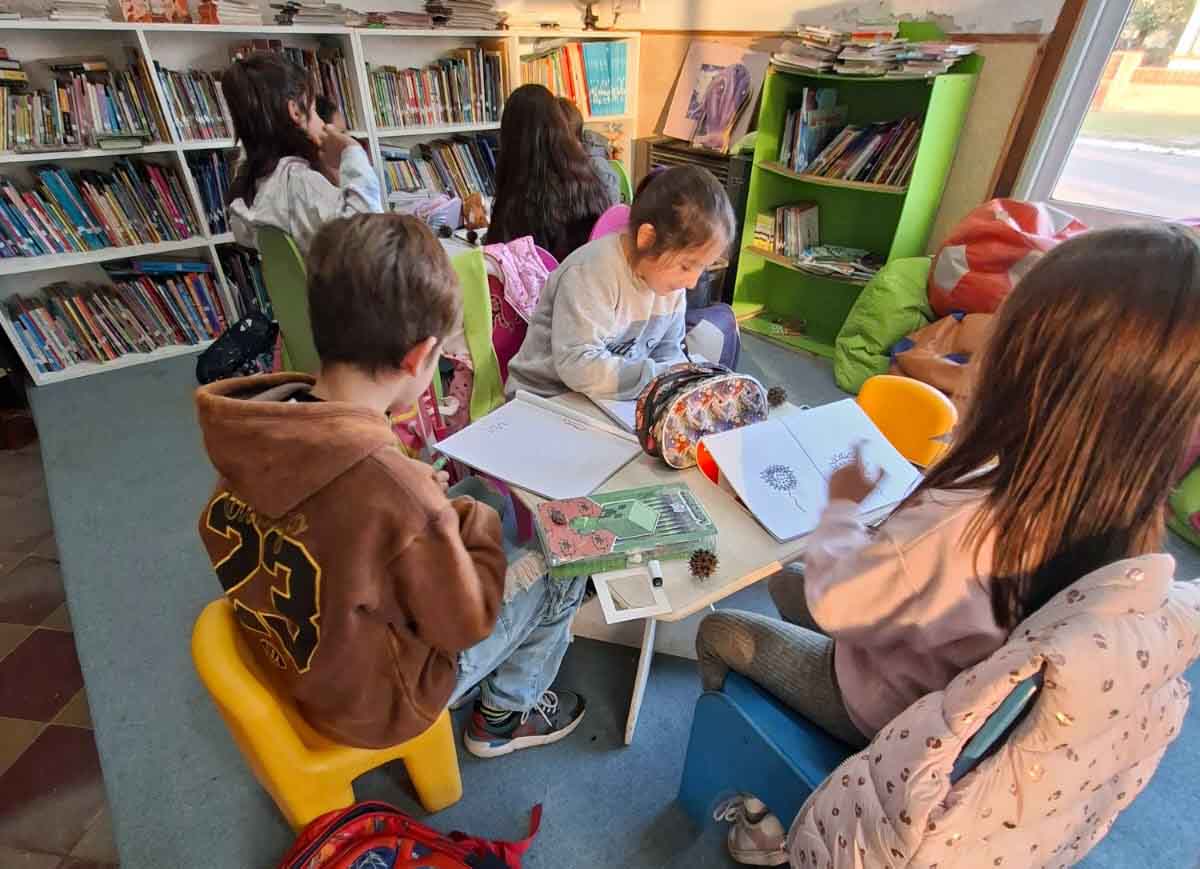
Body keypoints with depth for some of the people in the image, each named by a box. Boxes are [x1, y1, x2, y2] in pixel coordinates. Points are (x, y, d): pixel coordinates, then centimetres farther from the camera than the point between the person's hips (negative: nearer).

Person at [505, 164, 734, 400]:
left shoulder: (669, 272, -4)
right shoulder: (591, 273, -26)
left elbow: (667, 349, 6)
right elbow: (578, 367, -32)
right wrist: (664, 377, -28)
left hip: (617, 398, 6)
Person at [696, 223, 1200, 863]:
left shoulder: (960, 527, -45)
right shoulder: (1128, 519, -21)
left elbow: (834, 602, -26)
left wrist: (841, 505, -13)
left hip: (886, 713, -6)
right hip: (967, 704, 7)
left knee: (718, 632, 12)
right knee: (785, 583, 22)